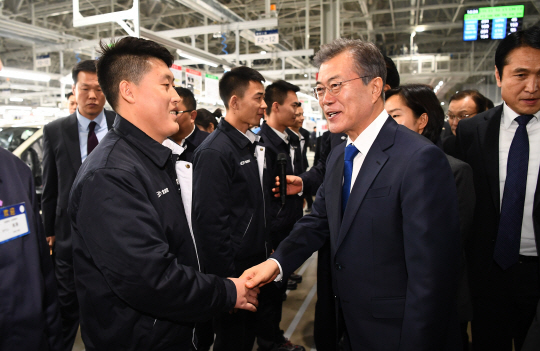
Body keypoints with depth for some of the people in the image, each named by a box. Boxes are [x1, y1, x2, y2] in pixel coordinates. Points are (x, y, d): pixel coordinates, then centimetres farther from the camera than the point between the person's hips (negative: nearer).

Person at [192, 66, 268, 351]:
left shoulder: (252, 144, 7)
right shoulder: (214, 151, -20)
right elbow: (210, 222, -22)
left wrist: (267, 247, 14)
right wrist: (228, 279, -19)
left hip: (255, 261, 8)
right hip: (232, 267, -8)